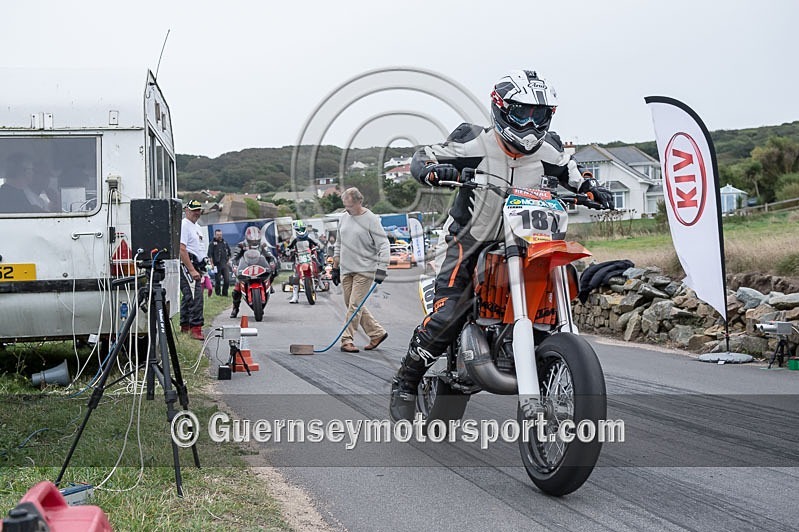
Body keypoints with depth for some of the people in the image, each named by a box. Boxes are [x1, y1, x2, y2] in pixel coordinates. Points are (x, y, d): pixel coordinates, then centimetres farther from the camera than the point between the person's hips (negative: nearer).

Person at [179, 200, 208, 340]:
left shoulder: (198, 227, 21)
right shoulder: (183, 225, -10)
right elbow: (182, 250, -18)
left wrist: (201, 270, 22)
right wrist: (192, 270, -22)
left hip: (196, 266, 10)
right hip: (187, 265, -10)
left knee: (188, 296, 15)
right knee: (195, 296, -17)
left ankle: (185, 326, 22)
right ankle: (195, 328, -20)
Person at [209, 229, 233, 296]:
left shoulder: (225, 243, 15)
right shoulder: (212, 243, 0)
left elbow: (229, 252, 24)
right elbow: (210, 254, -5)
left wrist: (228, 260, 13)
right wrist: (212, 263, -11)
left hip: (225, 264, 4)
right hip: (217, 265, -4)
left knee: (227, 279, -4)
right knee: (217, 280, 1)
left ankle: (225, 293, 7)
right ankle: (218, 293, 12)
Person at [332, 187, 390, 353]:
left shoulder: (371, 219, -9)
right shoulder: (344, 217, 11)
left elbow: (383, 245, -13)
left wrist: (381, 268, -22)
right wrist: (335, 267, 19)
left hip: (364, 270, -7)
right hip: (346, 270, 7)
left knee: (355, 305, -11)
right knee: (351, 305, 9)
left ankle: (347, 339, -5)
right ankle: (377, 332, 19)